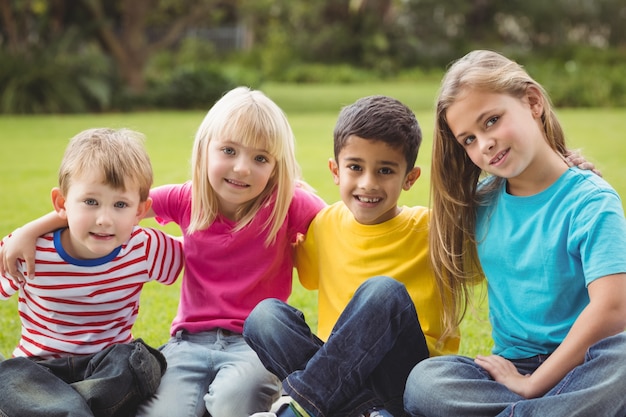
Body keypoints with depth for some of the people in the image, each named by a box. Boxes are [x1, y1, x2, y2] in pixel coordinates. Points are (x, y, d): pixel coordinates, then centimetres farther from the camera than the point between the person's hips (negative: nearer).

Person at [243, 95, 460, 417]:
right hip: (338, 372, 4)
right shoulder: (325, 224, 9)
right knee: (264, 313, -18)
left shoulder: (426, 229, -2)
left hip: (405, 376, -4)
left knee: (383, 291, -28)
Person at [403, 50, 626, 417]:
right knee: (423, 382, -26)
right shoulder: (481, 203, 8)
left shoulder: (591, 202, -9)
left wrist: (532, 384, -16)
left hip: (579, 364, -3)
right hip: (511, 368, 4)